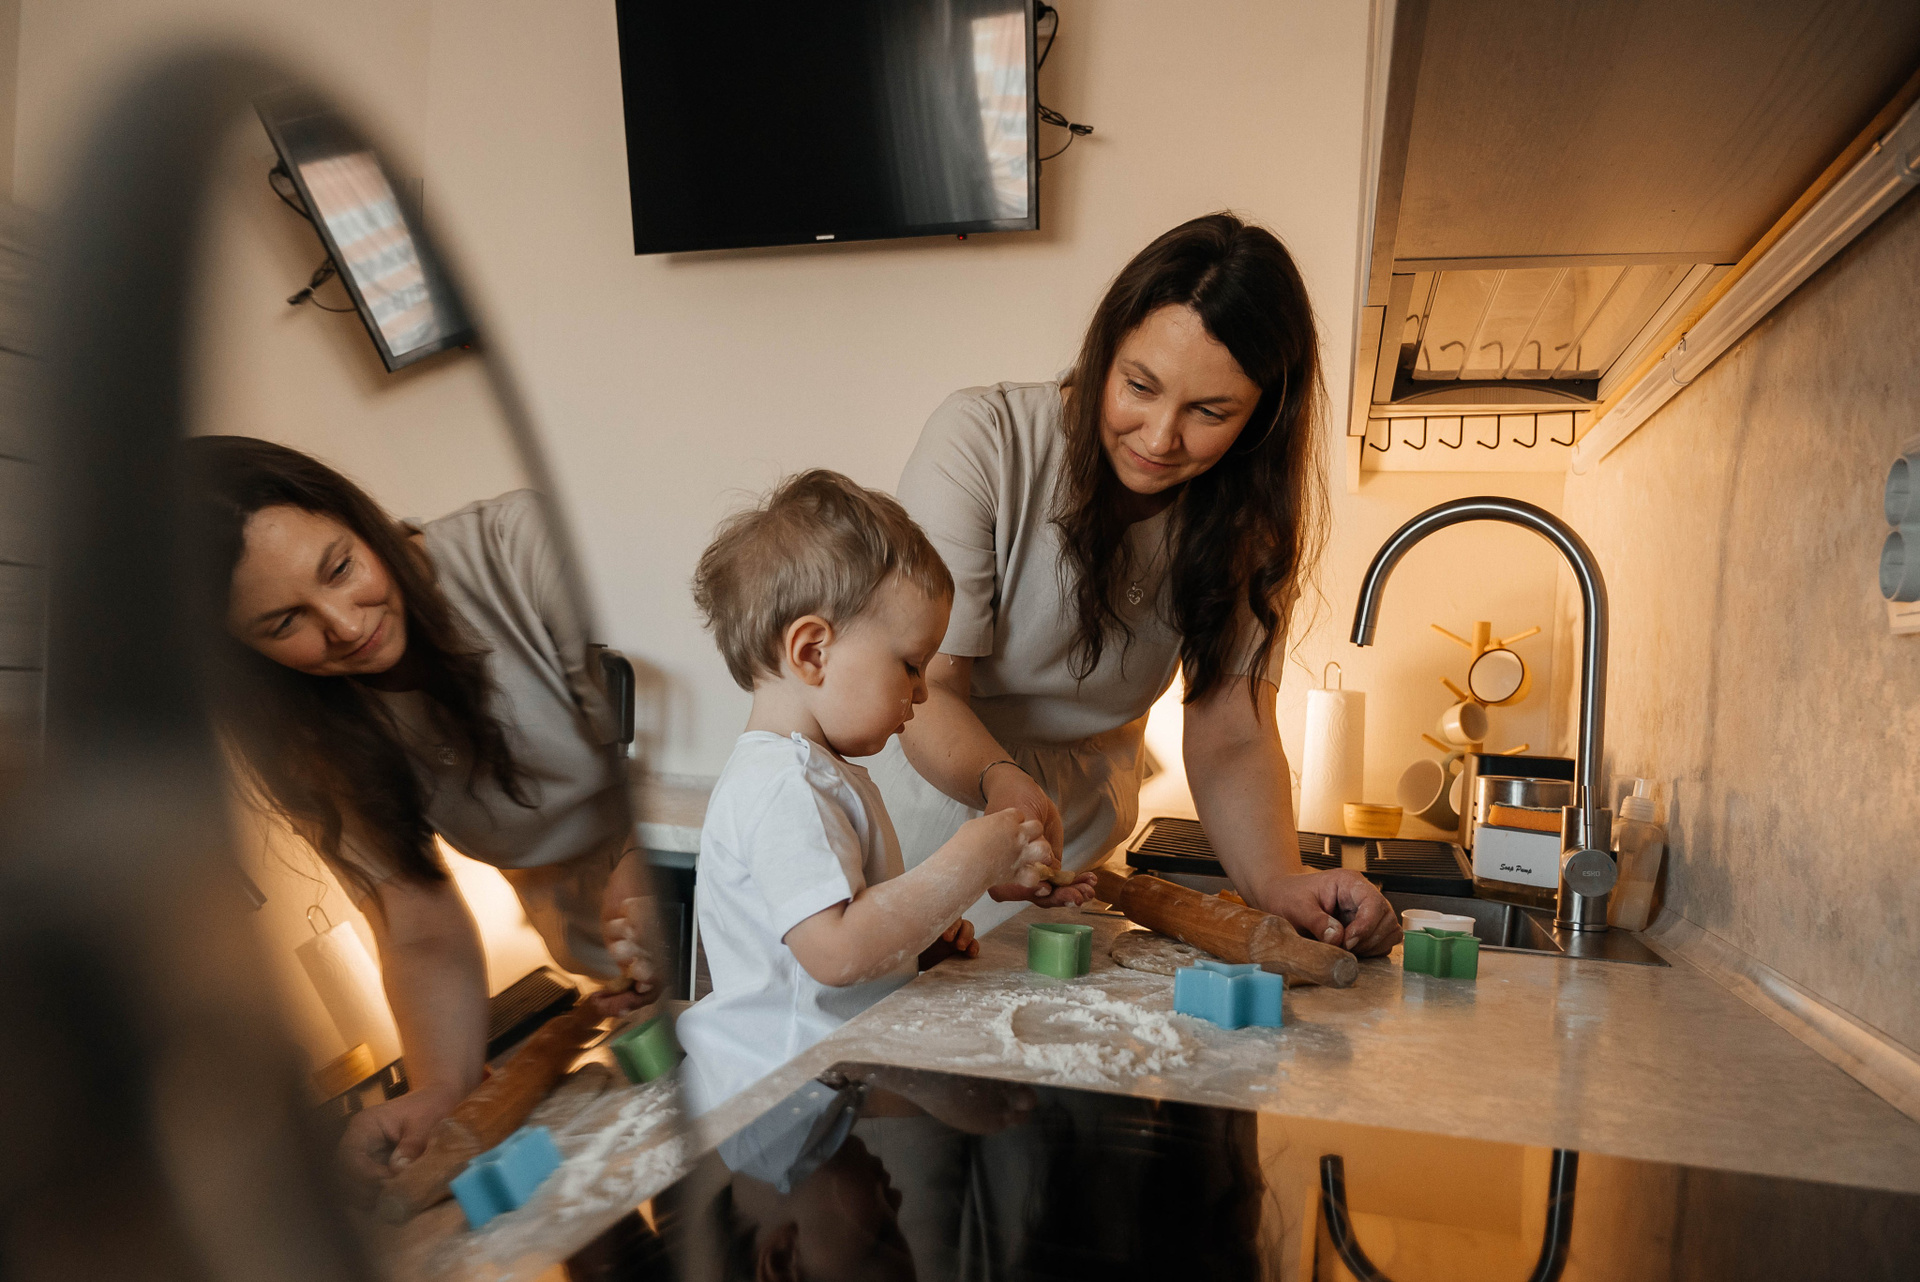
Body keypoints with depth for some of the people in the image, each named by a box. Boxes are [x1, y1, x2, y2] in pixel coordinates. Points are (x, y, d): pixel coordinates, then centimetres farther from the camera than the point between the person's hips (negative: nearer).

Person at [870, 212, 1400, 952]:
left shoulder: (1244, 517, -6)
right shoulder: (981, 441, -17)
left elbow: (1231, 734, -11)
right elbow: (925, 686, -20)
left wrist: (1277, 880, -30)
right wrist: (1000, 782, -41)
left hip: (1080, 869, 2)